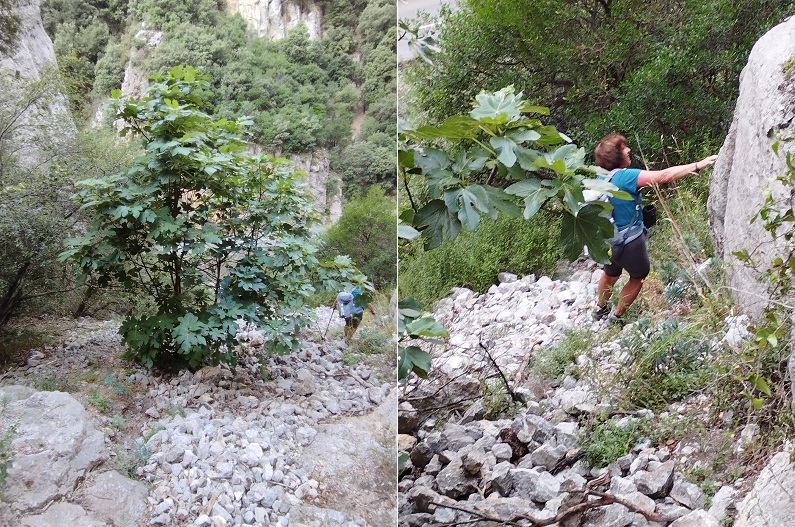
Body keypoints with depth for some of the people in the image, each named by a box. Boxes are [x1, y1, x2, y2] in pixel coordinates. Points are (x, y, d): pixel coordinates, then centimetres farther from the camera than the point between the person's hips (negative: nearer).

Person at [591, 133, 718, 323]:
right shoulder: (625, 177, -25)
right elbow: (665, 176, -30)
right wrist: (697, 165, -26)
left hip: (607, 239, 6)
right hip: (629, 242, -6)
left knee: (610, 274, 34)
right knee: (639, 276, 24)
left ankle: (600, 308, 53)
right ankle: (616, 316, 34)